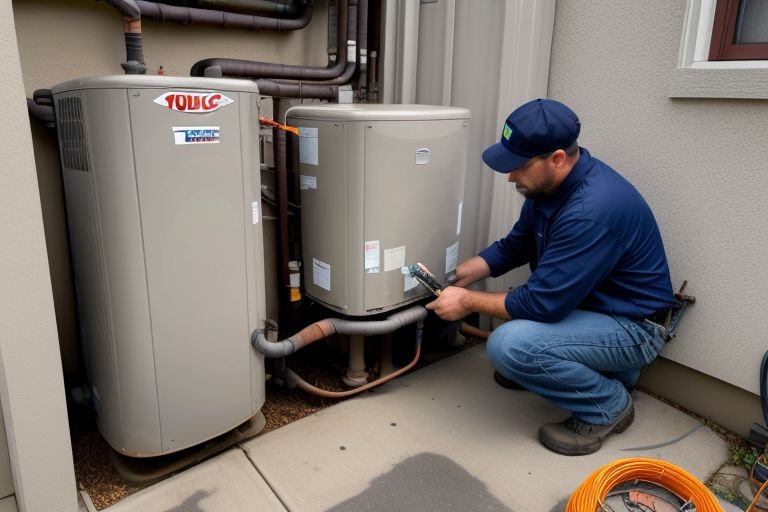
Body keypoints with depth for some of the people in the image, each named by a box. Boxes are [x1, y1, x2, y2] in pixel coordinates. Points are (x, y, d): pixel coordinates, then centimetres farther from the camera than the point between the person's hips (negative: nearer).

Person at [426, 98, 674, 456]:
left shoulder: (592, 210, -33)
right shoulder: (551, 182, -4)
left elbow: (542, 304, -30)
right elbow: (514, 247, 8)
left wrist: (467, 301, -18)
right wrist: (457, 276, -3)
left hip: (629, 326, -9)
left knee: (509, 345, -29)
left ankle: (608, 404, -2)